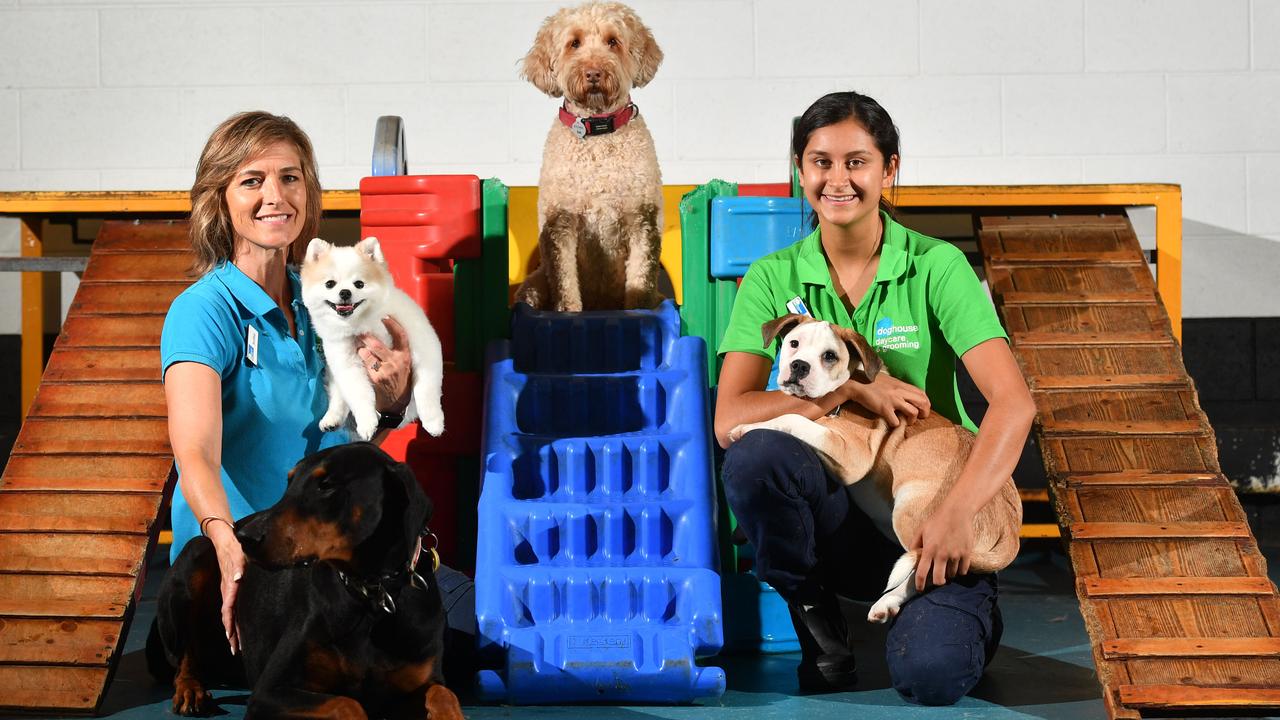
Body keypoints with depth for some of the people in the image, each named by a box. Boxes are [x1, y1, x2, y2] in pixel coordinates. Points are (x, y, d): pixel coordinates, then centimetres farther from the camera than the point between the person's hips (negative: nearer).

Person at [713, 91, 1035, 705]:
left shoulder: (937, 267, -6)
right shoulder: (773, 280, 0)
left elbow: (1013, 403, -16)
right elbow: (729, 419, -12)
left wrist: (956, 512, -28)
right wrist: (851, 390, -20)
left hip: (928, 519, -1)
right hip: (835, 517, 2)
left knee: (929, 674, -27)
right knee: (756, 454, -30)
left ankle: (969, 614, 12)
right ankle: (819, 625, -6)